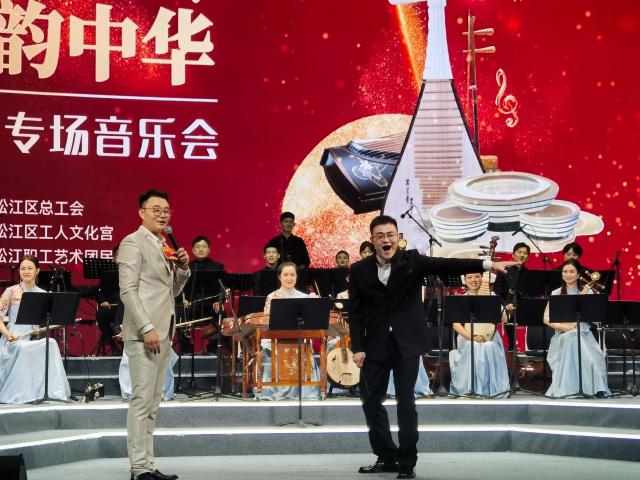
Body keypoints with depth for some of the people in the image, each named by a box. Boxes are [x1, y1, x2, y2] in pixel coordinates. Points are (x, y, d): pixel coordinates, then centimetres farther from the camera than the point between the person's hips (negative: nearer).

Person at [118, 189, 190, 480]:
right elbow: (128, 290, -14)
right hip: (144, 334, -8)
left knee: (152, 403, 10)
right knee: (142, 400, -8)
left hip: (163, 333, 9)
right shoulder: (133, 243, -6)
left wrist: (183, 267, 4)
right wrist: (146, 328, -20)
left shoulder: (164, 246, 18)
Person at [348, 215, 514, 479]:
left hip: (406, 342, -3)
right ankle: (387, 457, 21)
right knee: (370, 400, 6)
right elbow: (356, 312, 2)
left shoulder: (412, 260, -3)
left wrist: (487, 264, -25)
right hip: (375, 344, 3)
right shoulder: (359, 270, 2)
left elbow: (446, 265, -14)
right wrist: (357, 347, -7)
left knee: (405, 401, -3)